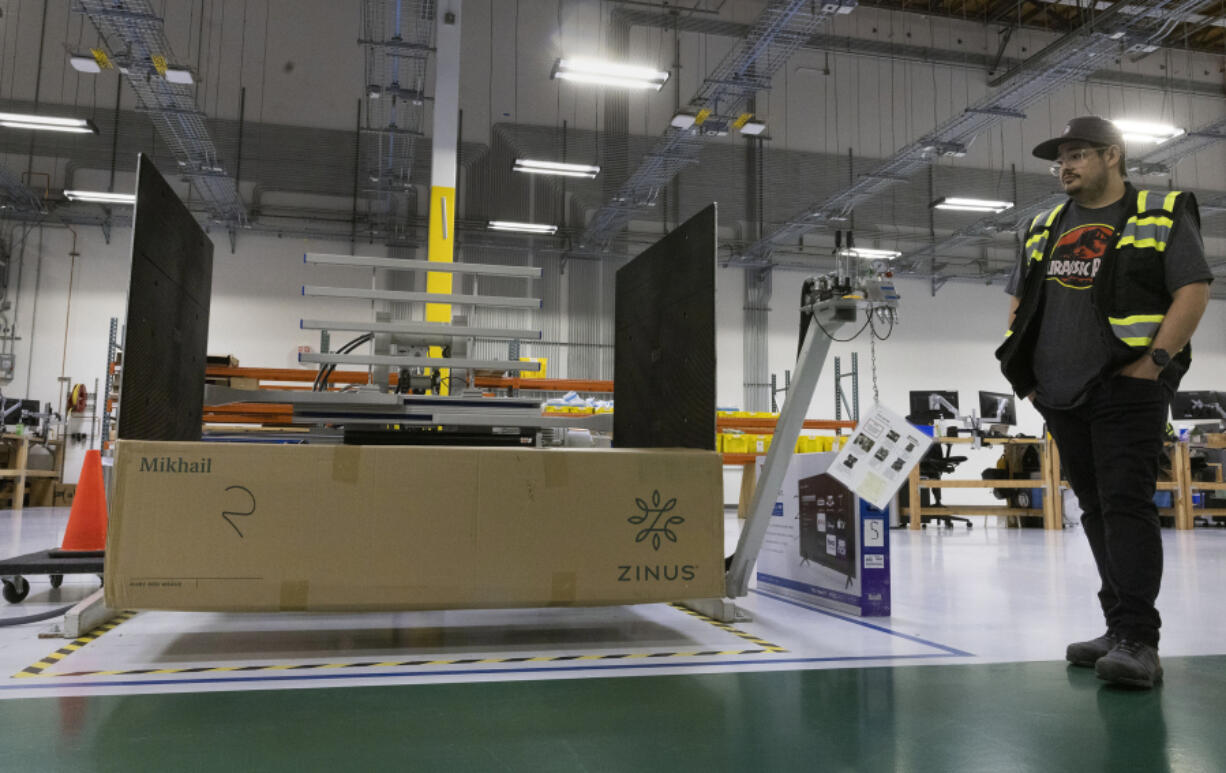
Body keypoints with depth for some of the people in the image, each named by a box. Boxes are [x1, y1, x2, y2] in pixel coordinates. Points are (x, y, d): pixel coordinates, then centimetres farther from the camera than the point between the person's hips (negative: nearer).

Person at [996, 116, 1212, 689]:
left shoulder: (1163, 216, 2)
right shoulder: (1044, 228, 18)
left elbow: (1194, 292, -6)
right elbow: (1019, 306, 20)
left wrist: (1155, 360, -16)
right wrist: (1025, 373, 9)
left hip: (1128, 389, -6)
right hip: (1062, 398, 6)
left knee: (1127, 504, -14)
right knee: (1096, 511, 9)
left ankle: (1137, 641, -12)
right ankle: (1121, 629, 18)